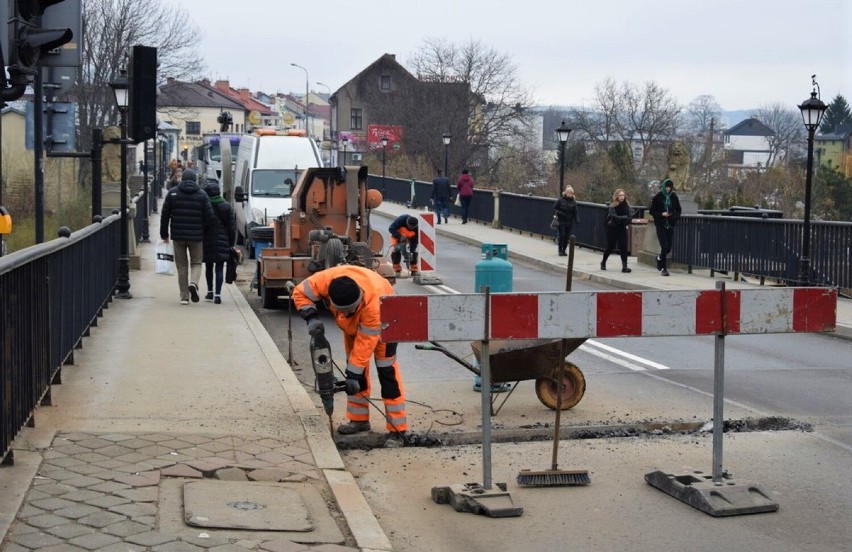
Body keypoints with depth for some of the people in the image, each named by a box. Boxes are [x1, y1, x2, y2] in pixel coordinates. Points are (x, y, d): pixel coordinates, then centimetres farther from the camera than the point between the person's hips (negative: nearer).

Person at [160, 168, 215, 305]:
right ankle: (193, 283, -16)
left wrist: (164, 234, 10)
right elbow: (209, 216, -6)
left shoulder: (172, 193, 2)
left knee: (182, 266, 9)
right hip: (196, 236, -1)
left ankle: (184, 296, 8)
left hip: (178, 236, 1)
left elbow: (164, 215, 2)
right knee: (196, 263, 13)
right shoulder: (202, 194, -1)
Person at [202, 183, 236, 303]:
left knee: (209, 267, 16)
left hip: (207, 242, 0)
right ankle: (217, 294, -10)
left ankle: (210, 291, 25)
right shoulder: (226, 206, 0)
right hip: (222, 242, 0)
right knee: (219, 268, 0)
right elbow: (232, 227, 1)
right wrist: (231, 243, 6)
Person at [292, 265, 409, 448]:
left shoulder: (374, 302, -46)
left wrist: (353, 373, -32)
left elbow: (365, 342, -37)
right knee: (355, 364, 8)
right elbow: (300, 293, -20)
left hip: (382, 319, -5)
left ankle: (397, 430, -11)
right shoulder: (326, 279, -37)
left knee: (387, 371, -12)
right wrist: (312, 317, -36)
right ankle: (359, 419, 20)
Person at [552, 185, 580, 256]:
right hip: (561, 221, -3)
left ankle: (564, 250, 18)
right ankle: (560, 250, 4)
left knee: (567, 236, 5)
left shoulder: (573, 202, 3)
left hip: (569, 222, 3)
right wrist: (559, 213, -18)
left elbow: (576, 212, 3)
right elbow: (554, 208, -1)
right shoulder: (560, 200, -5)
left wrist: (577, 220, -11)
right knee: (561, 235, -7)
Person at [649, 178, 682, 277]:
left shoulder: (674, 197, 5)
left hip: (670, 225, 4)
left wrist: (676, 217, -6)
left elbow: (678, 210, 14)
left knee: (669, 247, 7)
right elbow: (652, 211, -1)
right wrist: (661, 214, -17)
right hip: (660, 225, -4)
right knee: (664, 246, -11)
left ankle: (660, 258, 39)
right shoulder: (657, 197, -4)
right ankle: (663, 268, -1)